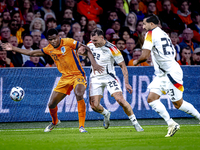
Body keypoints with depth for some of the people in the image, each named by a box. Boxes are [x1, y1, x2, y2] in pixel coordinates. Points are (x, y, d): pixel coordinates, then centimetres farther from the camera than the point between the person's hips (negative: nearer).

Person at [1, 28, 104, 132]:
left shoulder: (67, 42, -11)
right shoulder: (49, 49, 5)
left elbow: (87, 49, -9)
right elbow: (32, 53, 14)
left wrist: (94, 63, -20)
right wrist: (13, 48, 13)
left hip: (78, 75, -5)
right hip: (65, 78, 5)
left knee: (79, 94, -35)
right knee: (51, 104, 3)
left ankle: (81, 126, -26)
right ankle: (54, 122, 38)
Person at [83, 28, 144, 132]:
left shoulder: (111, 49, -16)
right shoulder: (90, 45, -2)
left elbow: (123, 66, -10)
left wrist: (126, 83, -15)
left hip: (109, 77, -4)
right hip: (95, 78, 4)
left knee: (120, 99, -20)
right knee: (94, 106, -8)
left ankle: (135, 123, -5)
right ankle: (106, 114, 29)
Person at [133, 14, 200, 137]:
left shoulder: (151, 34, -10)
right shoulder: (163, 34, 17)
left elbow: (145, 56, -17)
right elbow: (174, 53, 23)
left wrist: (137, 61, 3)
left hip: (171, 72, -9)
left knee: (178, 103, -2)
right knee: (152, 99, 0)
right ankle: (171, 124, -4)